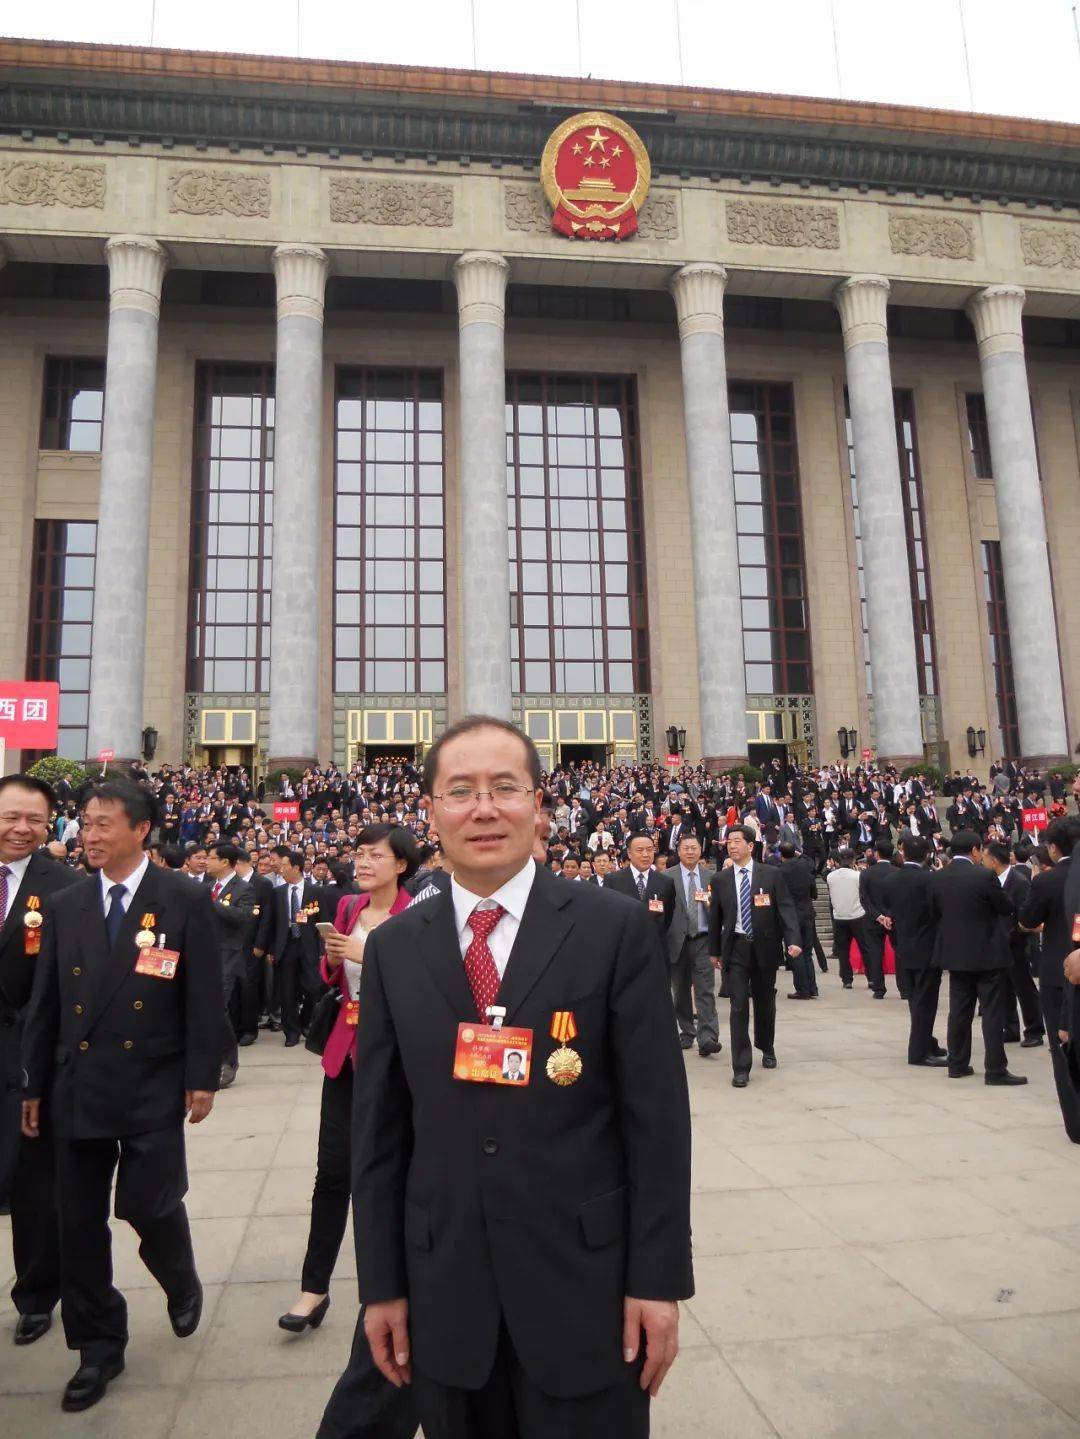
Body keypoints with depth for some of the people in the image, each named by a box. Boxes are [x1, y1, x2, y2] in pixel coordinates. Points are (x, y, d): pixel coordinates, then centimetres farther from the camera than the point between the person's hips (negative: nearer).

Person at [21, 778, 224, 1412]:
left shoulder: (186, 900, -5)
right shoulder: (65, 906, 7)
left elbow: (204, 996, -6)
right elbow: (46, 1003, 10)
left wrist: (203, 1077, -8)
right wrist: (36, 1085, 10)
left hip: (152, 1088, -4)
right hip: (77, 1088, 4)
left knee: (150, 1206, -1)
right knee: (80, 1222, 10)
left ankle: (182, 1283, 34)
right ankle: (99, 1347, 29)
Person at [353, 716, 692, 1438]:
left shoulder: (617, 929, -9)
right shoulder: (394, 949, 0)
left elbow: (657, 1115, -7)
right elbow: (378, 1128, 4)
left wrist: (658, 1279, -6)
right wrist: (383, 1285, 5)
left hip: (587, 1286, -2)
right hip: (445, 1294, 3)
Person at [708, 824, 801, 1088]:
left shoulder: (772, 875, -2)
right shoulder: (721, 879, 3)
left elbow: (786, 909, -7)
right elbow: (715, 917, 9)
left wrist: (793, 941, -20)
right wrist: (714, 950, 11)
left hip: (765, 947, 0)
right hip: (735, 948, 0)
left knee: (765, 1003, 15)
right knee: (739, 1007, -5)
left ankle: (766, 1048, 40)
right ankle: (741, 1066, -1)